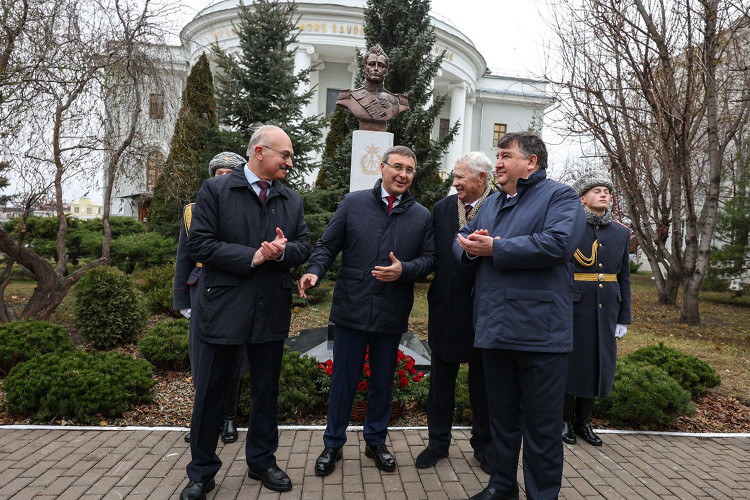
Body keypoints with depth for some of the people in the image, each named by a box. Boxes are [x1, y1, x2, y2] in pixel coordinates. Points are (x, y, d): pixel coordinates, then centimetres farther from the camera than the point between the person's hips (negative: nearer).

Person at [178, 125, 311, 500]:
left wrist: (283, 251, -15)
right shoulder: (215, 190, -4)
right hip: (223, 309, -3)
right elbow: (199, 244, -11)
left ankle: (262, 461, 35)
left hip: (272, 312, 4)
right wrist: (252, 257, -16)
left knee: (266, 390, 15)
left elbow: (304, 247, 7)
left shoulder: (292, 200, 8)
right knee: (210, 393, 8)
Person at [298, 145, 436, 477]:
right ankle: (333, 444, 28)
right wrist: (314, 271, -17)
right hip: (351, 309, -1)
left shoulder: (422, 216, 5)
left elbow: (429, 258, 4)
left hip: (392, 313, 2)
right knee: (343, 379, 9)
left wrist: (404, 270, -15)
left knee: (383, 381, 16)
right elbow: (327, 245, 1)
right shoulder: (353, 203, 0)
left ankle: (376, 442, 35)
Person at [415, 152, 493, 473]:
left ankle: (483, 444, 32)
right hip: (445, 306, 4)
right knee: (441, 378, 14)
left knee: (482, 380, 13)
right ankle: (438, 441, 30)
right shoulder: (441, 208, 6)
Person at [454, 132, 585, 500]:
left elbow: (556, 243, -20)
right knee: (501, 416, 19)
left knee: (542, 426, 5)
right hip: (495, 329, 7)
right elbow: (461, 238, 17)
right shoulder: (492, 203, 19)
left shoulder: (560, 197, -3)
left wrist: (495, 248, -16)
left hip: (539, 332, -6)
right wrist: (469, 246, -8)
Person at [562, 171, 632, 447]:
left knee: (597, 362, 11)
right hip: (574, 307, -4)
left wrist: (624, 318, 8)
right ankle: (566, 420, 20)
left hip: (606, 310, 5)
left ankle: (584, 421, 26)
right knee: (570, 361, 4)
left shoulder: (621, 233, 9)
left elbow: (624, 278, 11)